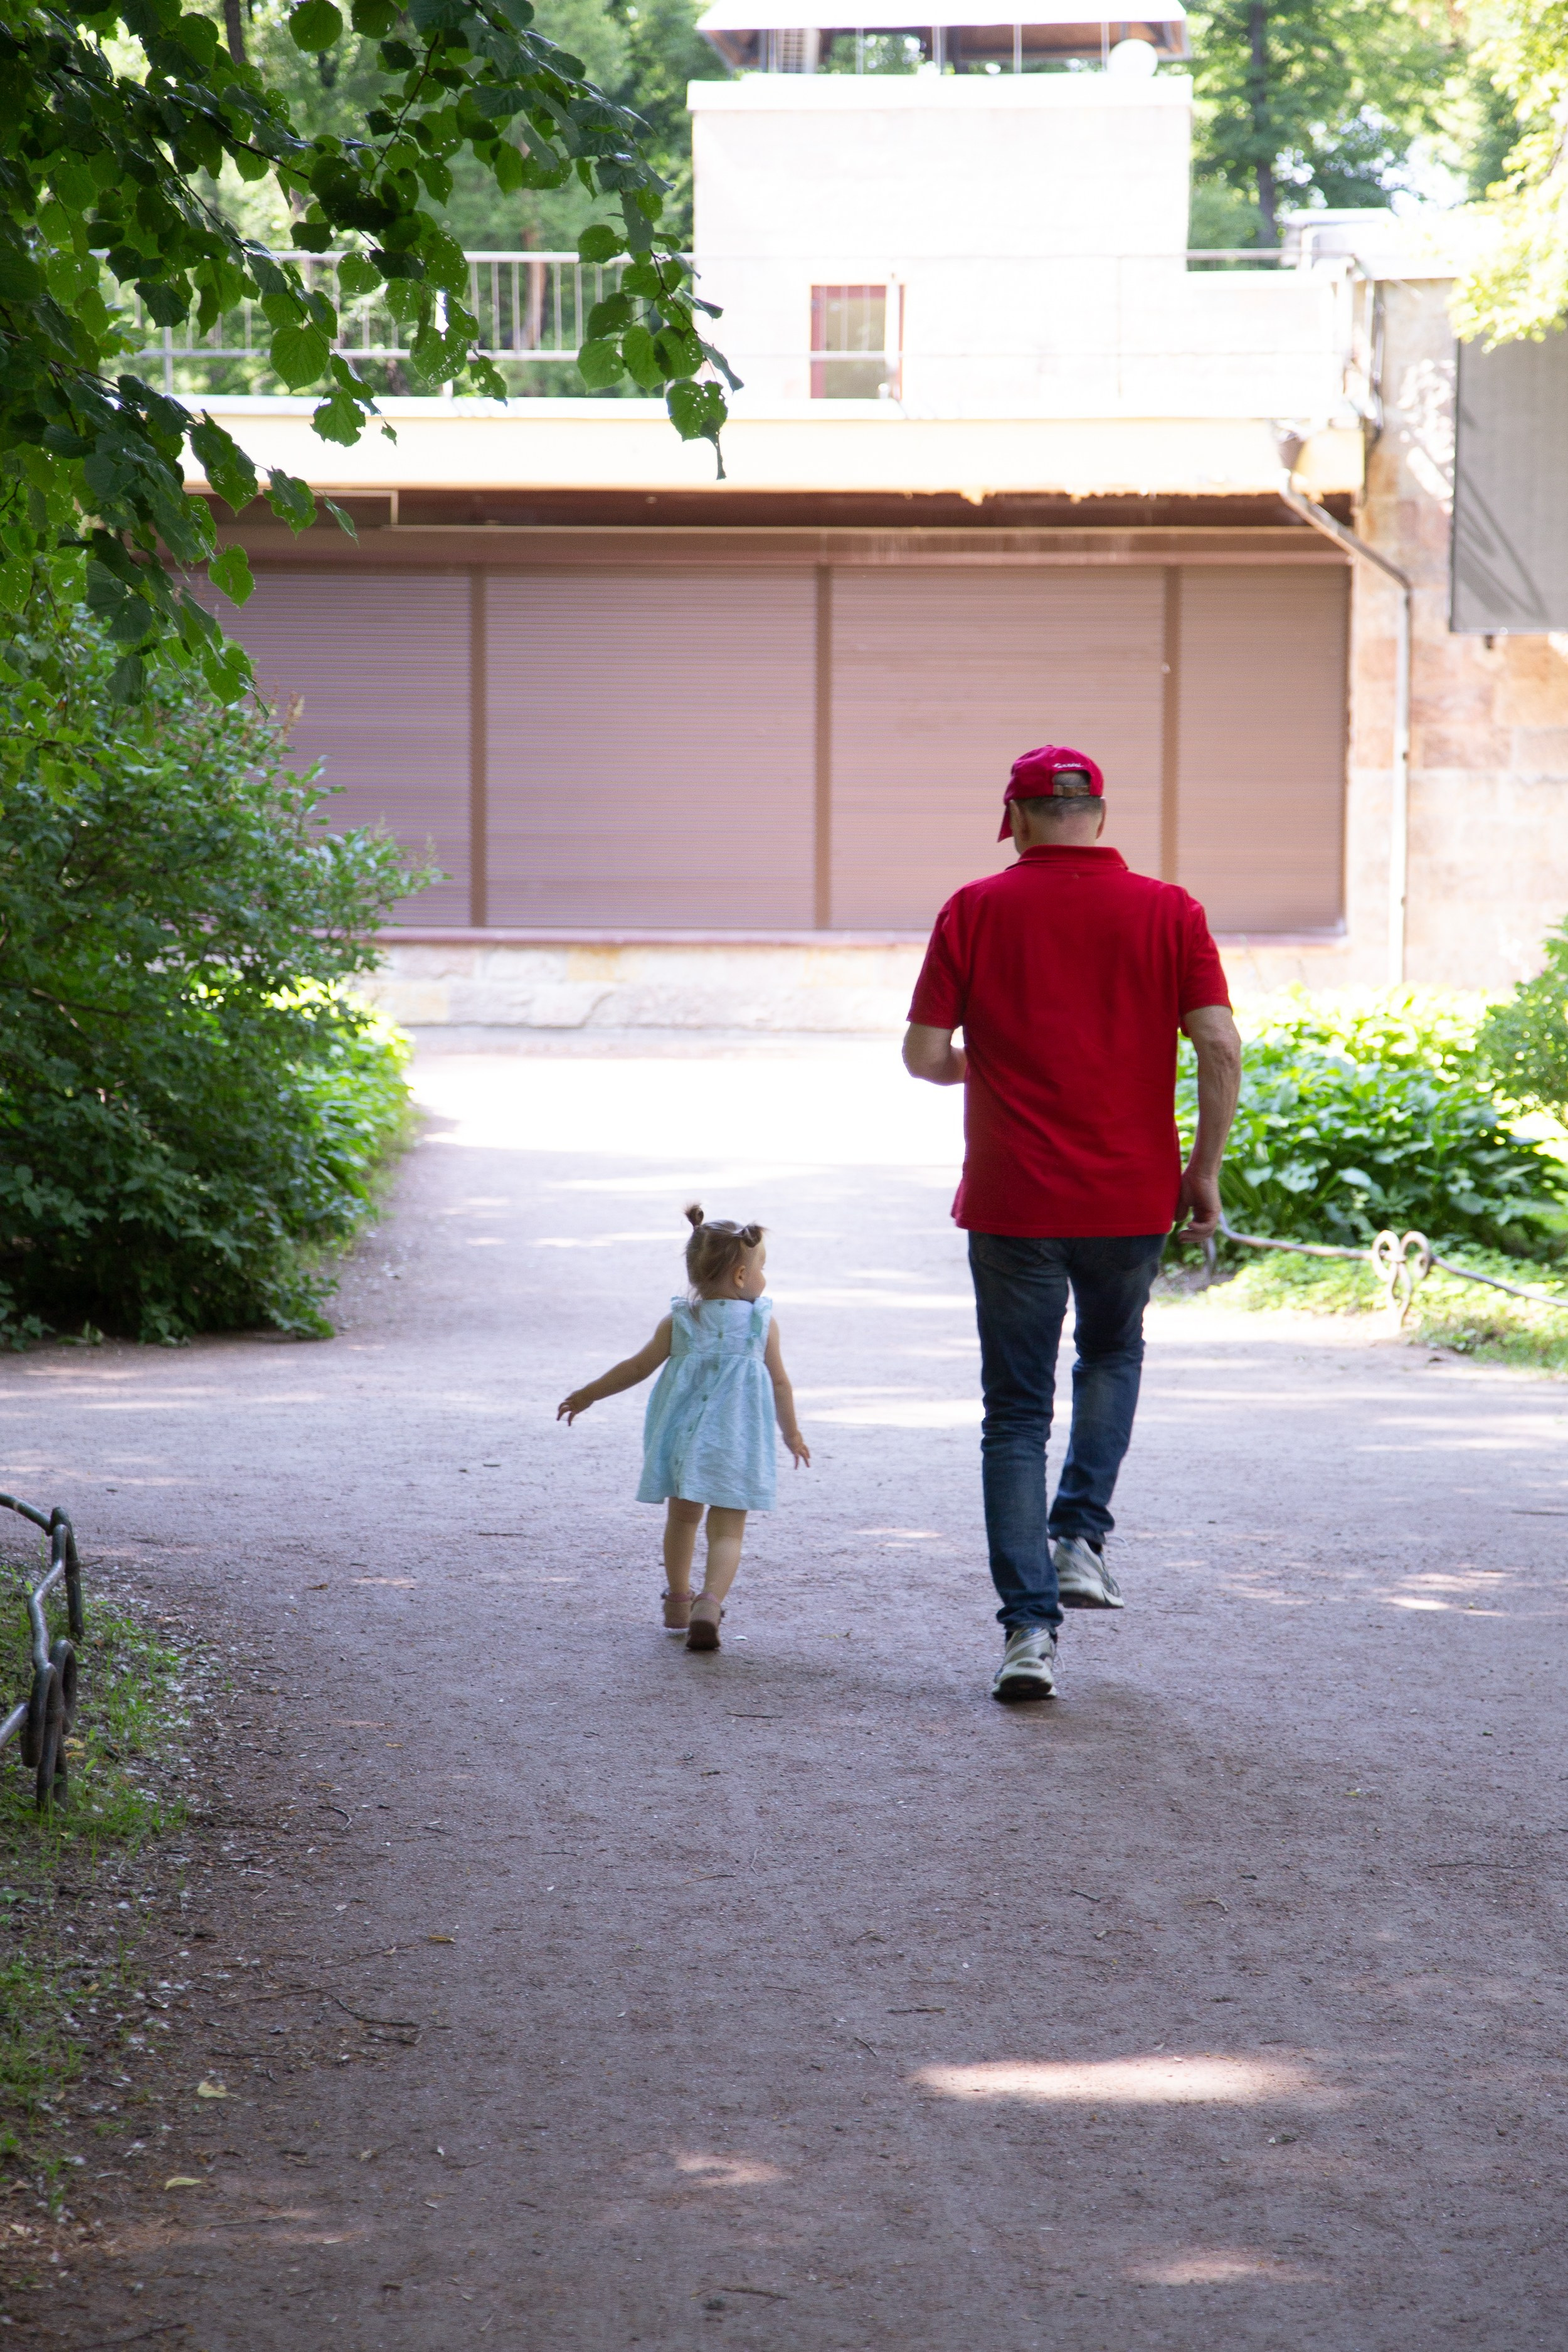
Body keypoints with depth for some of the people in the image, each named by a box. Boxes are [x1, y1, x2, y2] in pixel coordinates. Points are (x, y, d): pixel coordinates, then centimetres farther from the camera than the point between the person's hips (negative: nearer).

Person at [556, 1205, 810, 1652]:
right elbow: (779, 1384, 4)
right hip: (735, 1444, -3)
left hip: (681, 1437, 3)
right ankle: (709, 1603, -26)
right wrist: (792, 1433, 18)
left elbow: (638, 1367, 4)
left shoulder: (680, 1321, 2)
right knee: (727, 1530, -4)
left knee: (682, 1518, 22)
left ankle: (678, 1602, 34)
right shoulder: (762, 1322, -1)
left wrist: (586, 1395, 15)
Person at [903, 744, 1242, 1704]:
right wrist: (1206, 1170, 3)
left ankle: (1031, 1625, -2)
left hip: (1013, 1199, -1)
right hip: (1131, 1194, 1)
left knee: (1017, 1413, 6)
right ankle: (1080, 1535, 14)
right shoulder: (1167, 911, -1)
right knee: (1114, 1354, 29)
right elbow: (1220, 1047, -8)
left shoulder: (976, 911, -2)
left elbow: (924, 1054, -3)